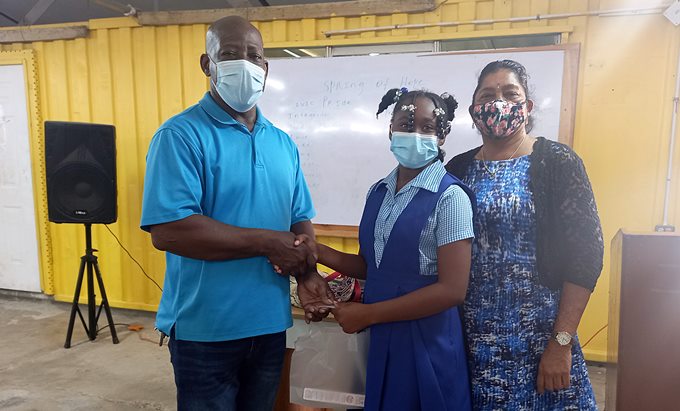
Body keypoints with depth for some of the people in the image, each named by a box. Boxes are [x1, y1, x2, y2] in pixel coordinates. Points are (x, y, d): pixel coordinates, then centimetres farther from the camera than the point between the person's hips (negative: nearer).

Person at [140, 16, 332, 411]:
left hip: (270, 324, 6)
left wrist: (308, 273, -8)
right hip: (206, 329, -5)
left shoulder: (283, 143, 7)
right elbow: (168, 230, -24)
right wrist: (268, 243, -20)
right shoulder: (181, 135, -13)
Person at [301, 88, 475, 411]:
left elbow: (452, 290, -18)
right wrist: (320, 253, -6)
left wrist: (367, 314, -15)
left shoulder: (449, 196, -15)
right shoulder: (378, 192, 3)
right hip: (381, 337, 5)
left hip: (427, 343, -5)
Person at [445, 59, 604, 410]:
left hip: (541, 330, -2)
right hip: (471, 334, 3)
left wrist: (562, 342, -12)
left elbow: (585, 254, -9)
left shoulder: (558, 162, -5)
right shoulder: (457, 169, 4)